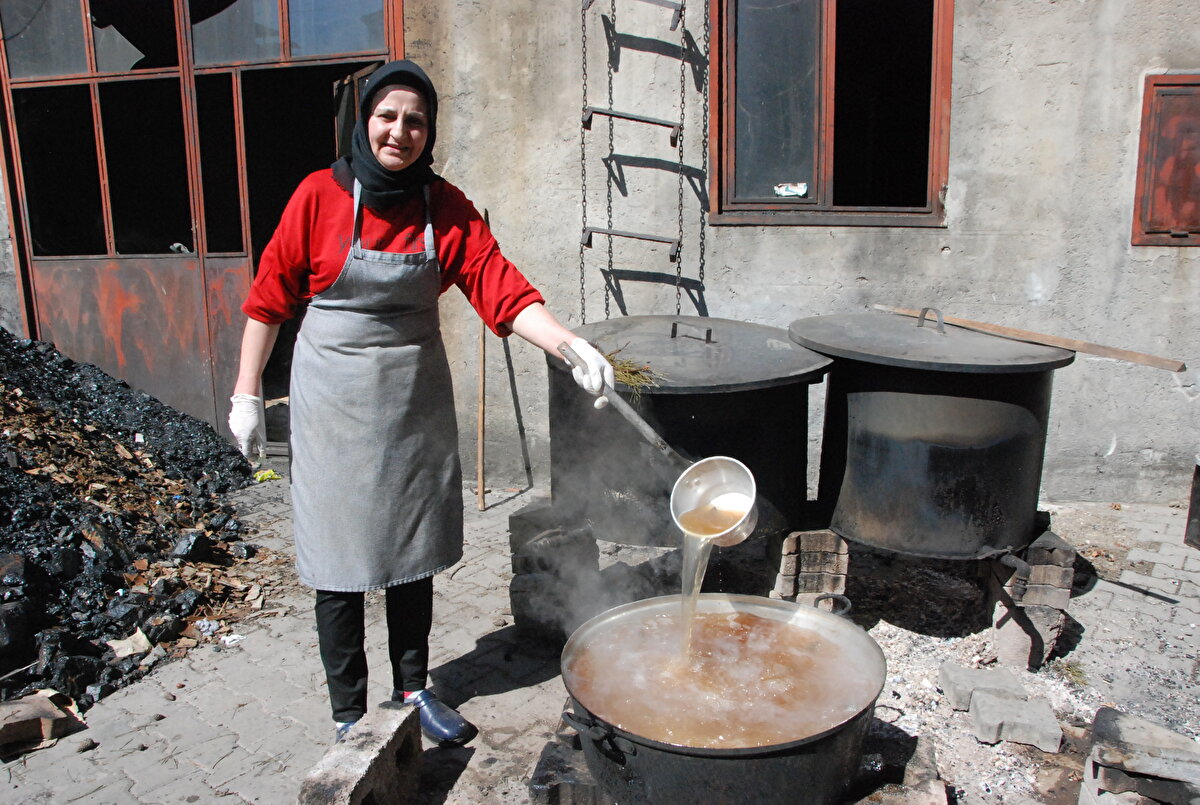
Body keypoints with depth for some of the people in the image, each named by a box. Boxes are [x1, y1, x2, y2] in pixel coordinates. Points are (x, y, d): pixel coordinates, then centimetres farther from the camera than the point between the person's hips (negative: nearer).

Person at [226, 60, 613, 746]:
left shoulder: (447, 208, -3)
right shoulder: (321, 195, -8)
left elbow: (503, 289, -13)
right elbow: (270, 296, -2)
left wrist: (573, 344, -28)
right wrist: (247, 394, -1)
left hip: (416, 398, 3)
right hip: (336, 399, -2)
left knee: (413, 553, 14)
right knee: (341, 559, 5)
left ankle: (415, 688, 34)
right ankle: (350, 712, 23)